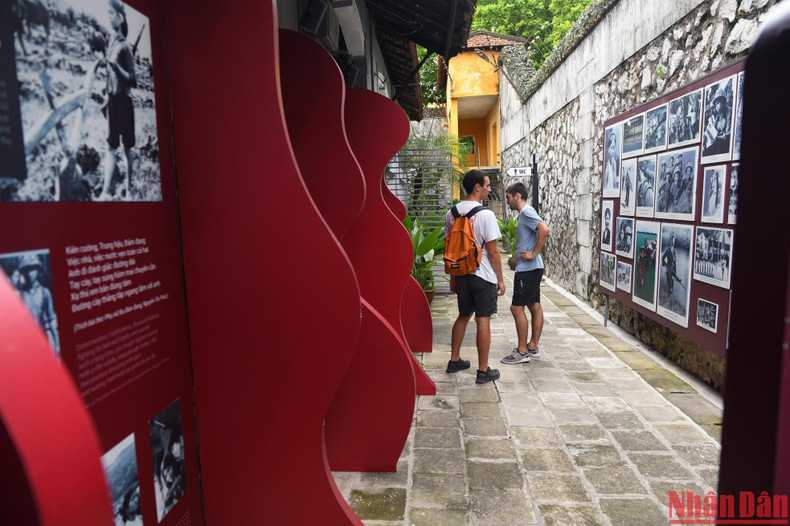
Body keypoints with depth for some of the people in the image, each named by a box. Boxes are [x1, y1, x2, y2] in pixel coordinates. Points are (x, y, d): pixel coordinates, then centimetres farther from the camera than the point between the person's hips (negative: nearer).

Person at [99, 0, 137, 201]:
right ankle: (106, 192, -2)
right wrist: (107, 96, 19)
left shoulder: (125, 46, -7)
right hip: (112, 99, 7)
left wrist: (115, 64, -24)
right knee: (111, 146, 1)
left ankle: (129, 191, 6)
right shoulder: (112, 43, 14)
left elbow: (133, 81, -13)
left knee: (127, 147, -1)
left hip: (124, 101, -7)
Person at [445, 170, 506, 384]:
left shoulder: (452, 213, 4)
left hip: (461, 274, 6)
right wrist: (500, 279, -4)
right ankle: (483, 371, 10)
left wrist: (453, 277, 17)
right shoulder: (485, 214, -15)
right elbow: (492, 251, -14)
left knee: (463, 316, 20)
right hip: (483, 276, -6)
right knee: (483, 321, 2)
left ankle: (454, 360, 31)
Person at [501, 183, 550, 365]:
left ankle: (522, 351, 1)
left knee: (516, 307, -6)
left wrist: (534, 253, -23)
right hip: (531, 268, 10)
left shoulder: (526, 212, -14)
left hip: (528, 269, -10)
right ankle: (533, 347, 21)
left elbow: (545, 229, -28)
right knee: (534, 307, 12)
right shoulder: (525, 213, 16)